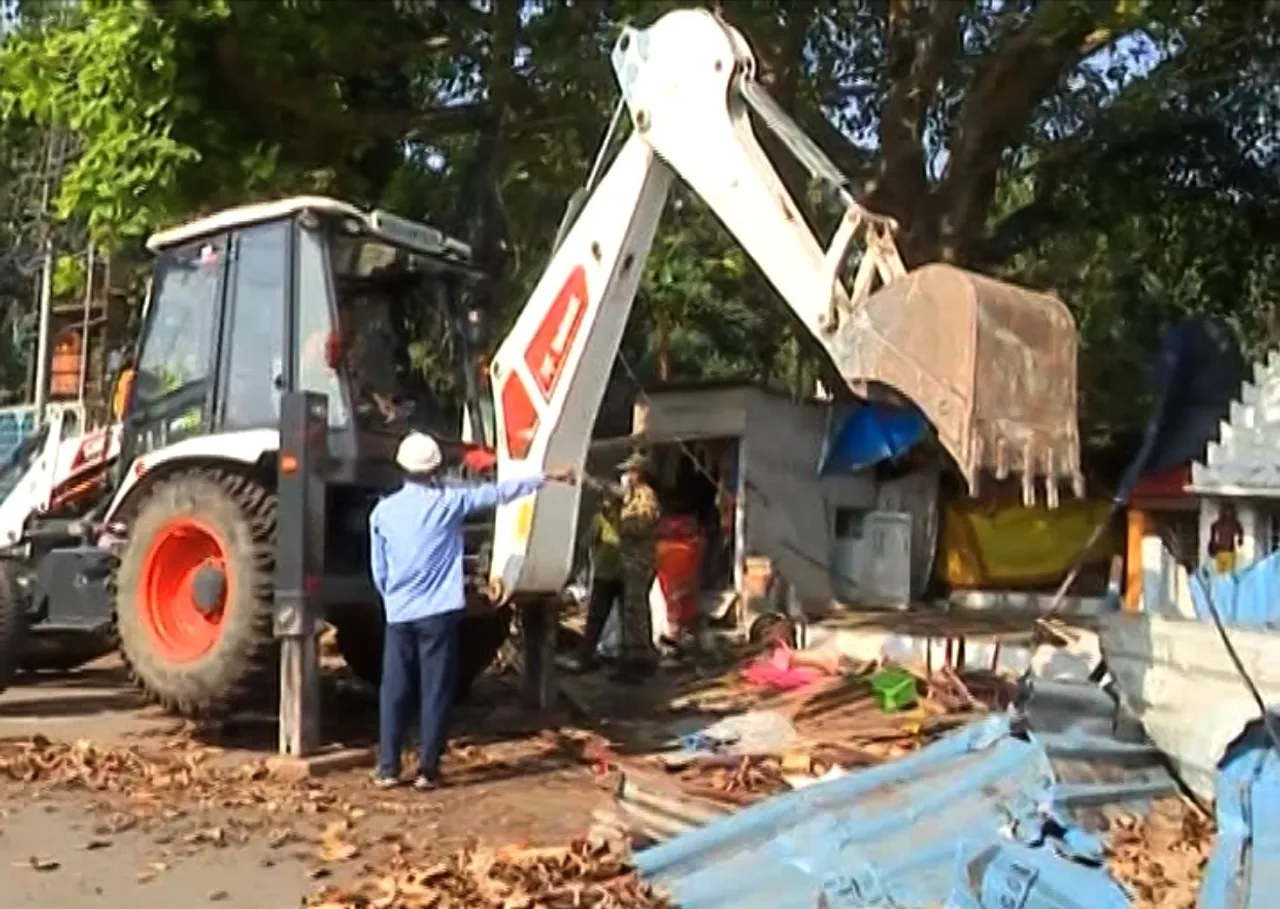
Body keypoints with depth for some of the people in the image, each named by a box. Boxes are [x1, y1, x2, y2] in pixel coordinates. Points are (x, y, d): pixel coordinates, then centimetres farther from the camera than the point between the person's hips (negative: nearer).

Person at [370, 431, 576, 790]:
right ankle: (427, 770, 5)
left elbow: (379, 571, 7)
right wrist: (547, 476, 11)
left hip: (399, 615, 2)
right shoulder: (449, 501, -4)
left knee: (394, 691, 8)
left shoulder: (383, 511, 2)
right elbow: (499, 492, 2)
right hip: (438, 613, -2)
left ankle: (388, 769, 10)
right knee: (435, 692, 3)